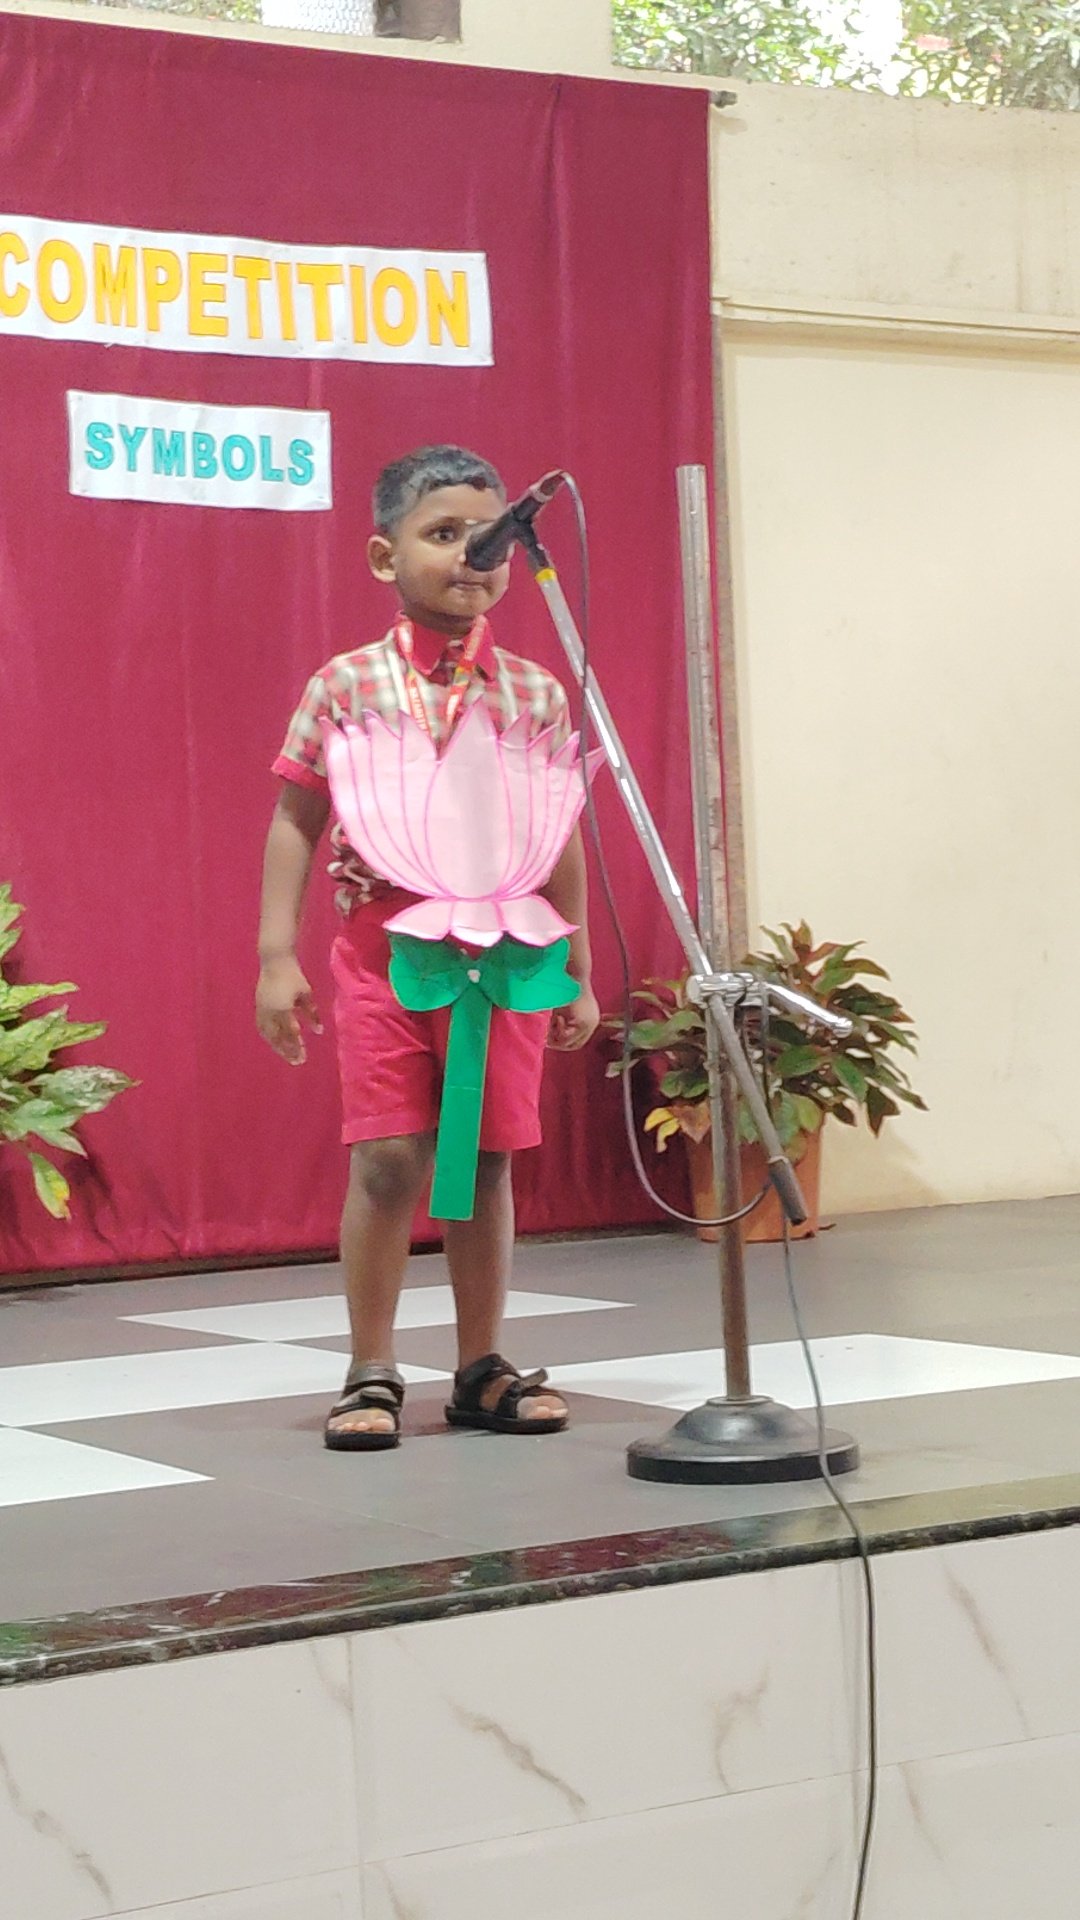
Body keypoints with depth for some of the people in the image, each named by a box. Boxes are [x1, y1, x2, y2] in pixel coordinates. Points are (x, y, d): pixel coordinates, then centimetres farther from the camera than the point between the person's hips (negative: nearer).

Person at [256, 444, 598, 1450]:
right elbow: (296, 823, 3)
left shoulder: (535, 693, 5)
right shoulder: (346, 685, -1)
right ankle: (372, 1373, 9)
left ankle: (481, 1369, 20)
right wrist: (278, 955, -3)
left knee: (486, 1161, 8)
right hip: (384, 945, -2)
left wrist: (576, 972, 12)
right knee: (387, 1159, -4)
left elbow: (558, 841, 10)